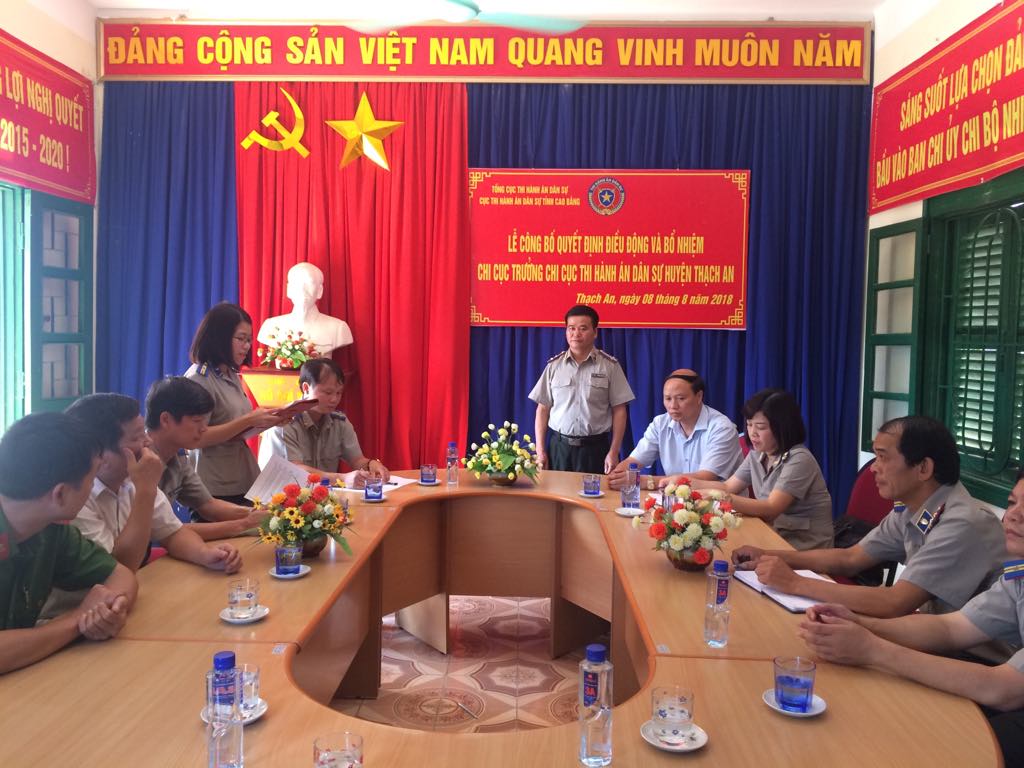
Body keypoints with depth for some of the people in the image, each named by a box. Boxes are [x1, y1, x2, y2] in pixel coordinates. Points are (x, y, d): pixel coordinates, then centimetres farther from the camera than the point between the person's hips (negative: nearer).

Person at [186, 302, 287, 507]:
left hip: (244, 485, 8)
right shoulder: (198, 378, -12)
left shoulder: (232, 376, 11)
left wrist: (266, 420, -1)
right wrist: (249, 420, -23)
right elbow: (197, 438, -19)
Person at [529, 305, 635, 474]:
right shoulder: (554, 366, 4)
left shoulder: (610, 366, -1)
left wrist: (614, 452, -7)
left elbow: (619, 411, -1)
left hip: (595, 448, -1)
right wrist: (540, 450, -1)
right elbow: (543, 409, 6)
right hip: (559, 447, 2)